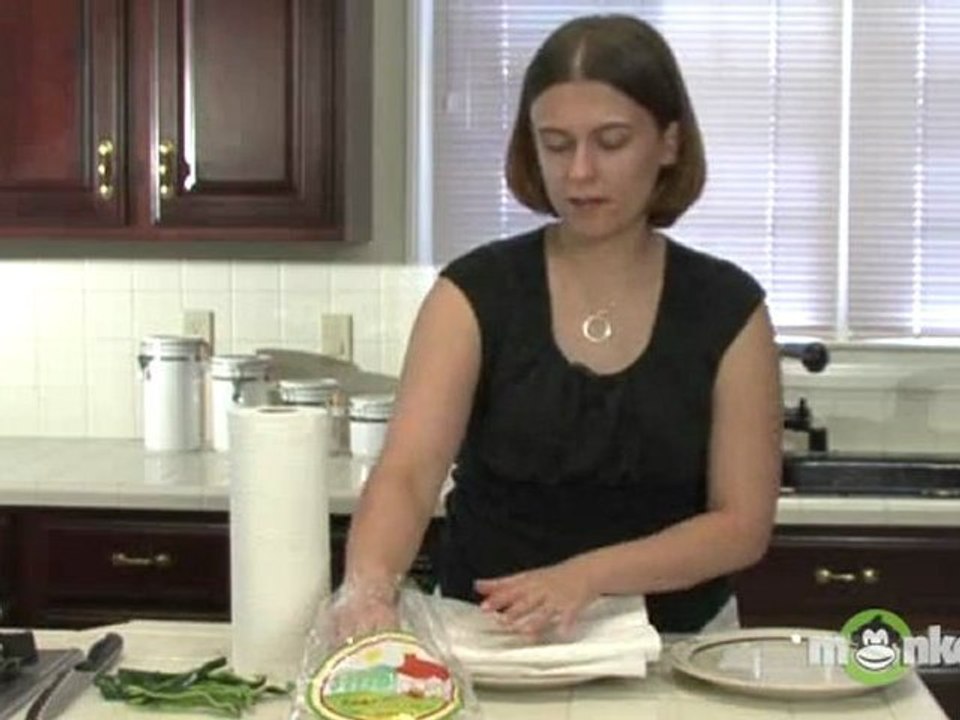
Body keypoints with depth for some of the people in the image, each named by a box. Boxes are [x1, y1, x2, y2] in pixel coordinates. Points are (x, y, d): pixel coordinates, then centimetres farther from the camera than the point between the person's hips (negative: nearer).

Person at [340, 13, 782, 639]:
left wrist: (588, 576, -22)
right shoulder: (476, 293, -5)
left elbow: (744, 523, -6)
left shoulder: (726, 309, -3)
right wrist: (369, 589, -39)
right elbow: (407, 471, -17)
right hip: (488, 648, -1)